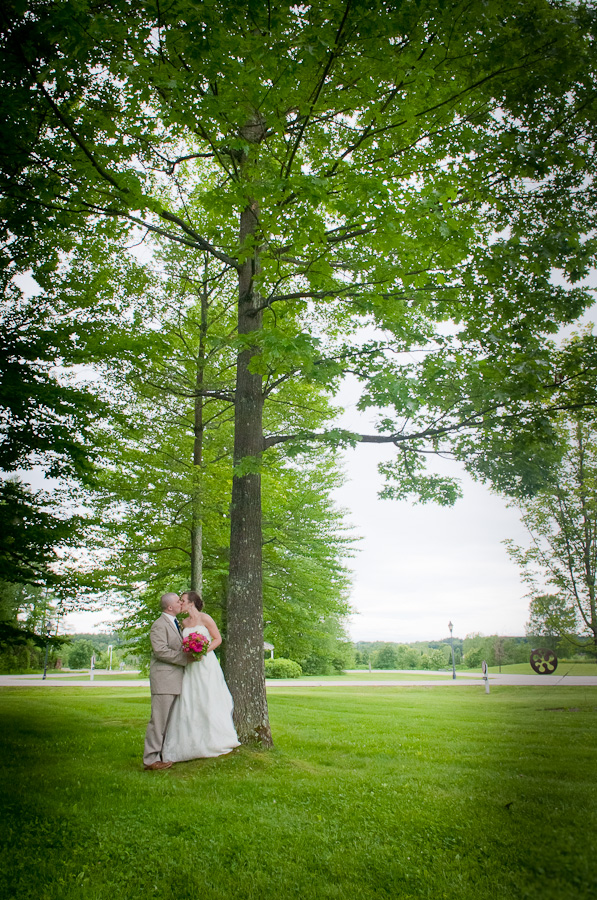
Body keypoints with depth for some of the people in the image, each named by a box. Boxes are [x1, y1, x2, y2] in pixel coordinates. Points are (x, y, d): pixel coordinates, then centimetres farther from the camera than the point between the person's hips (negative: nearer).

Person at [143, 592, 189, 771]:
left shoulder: (176, 624, 19)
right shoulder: (159, 625, -11)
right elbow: (161, 651, -21)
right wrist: (185, 658, -18)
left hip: (176, 679, 9)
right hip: (163, 678, -9)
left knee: (171, 719, 13)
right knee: (159, 719, -6)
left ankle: (164, 755, 21)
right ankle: (151, 758, 1)